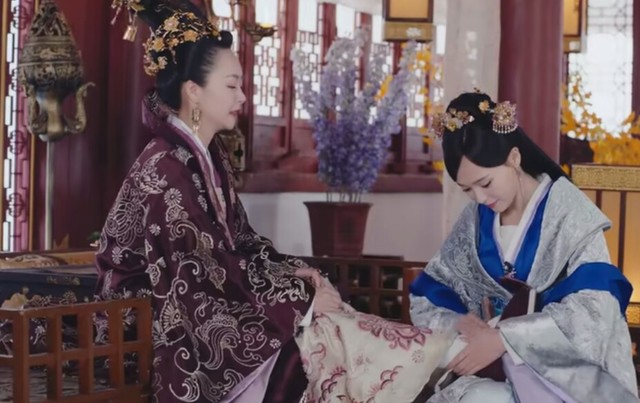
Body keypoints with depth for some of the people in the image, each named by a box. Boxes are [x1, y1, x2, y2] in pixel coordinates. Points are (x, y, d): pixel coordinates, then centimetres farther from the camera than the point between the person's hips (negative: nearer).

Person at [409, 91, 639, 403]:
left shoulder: (568, 212, -9)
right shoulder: (476, 220, 6)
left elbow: (593, 310, -21)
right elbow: (425, 298, 10)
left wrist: (504, 338, -25)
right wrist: (461, 322, -12)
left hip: (568, 371, -5)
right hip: (503, 366, 5)